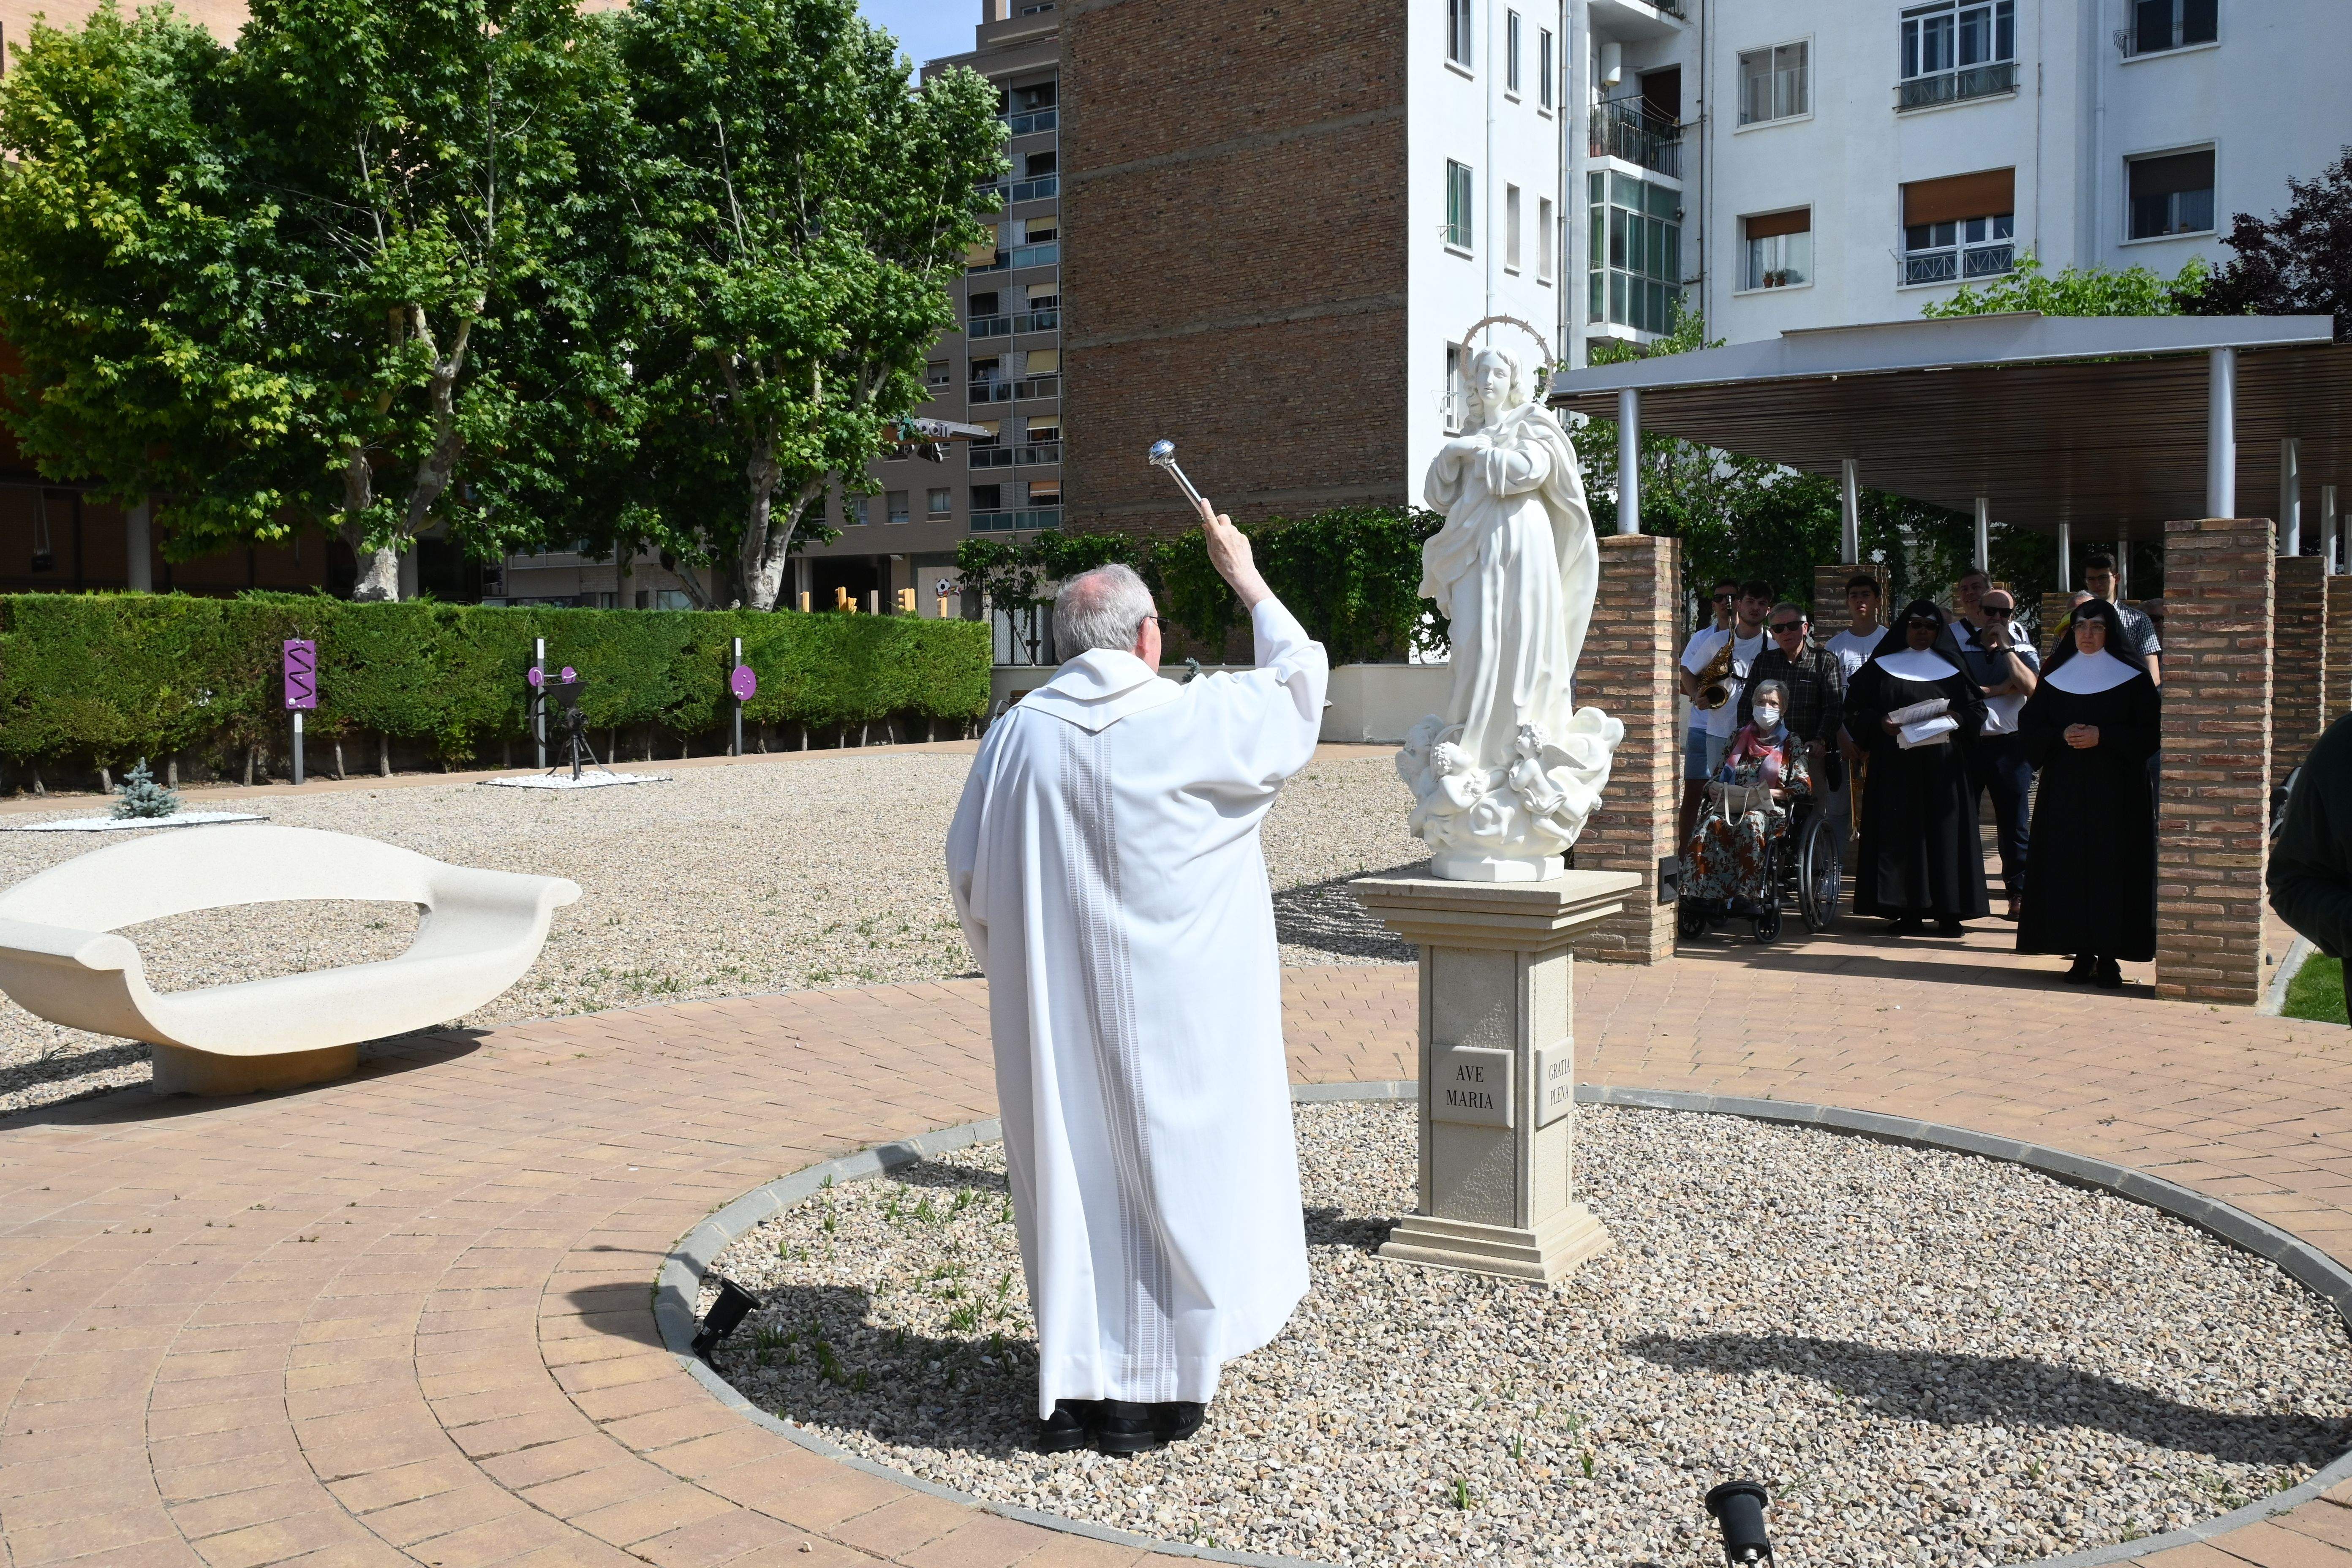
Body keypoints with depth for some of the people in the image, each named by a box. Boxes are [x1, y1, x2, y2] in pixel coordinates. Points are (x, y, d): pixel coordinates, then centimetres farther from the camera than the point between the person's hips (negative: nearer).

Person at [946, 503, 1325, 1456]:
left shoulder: (1018, 733, -3)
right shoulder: (1200, 719, -12)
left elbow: (969, 874, 5)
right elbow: (1298, 690, 8)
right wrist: (1246, 580, 18)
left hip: (1053, 1010, 3)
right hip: (1177, 1009, -3)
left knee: (1070, 1170, 11)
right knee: (1171, 1171, 9)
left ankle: (1074, 1390, 19)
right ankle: (1149, 1396, 16)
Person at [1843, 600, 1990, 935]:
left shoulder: (1953, 667, 11)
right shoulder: (1881, 666, 7)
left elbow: (1977, 709, 8)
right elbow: (1855, 709, 3)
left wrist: (1956, 718, -12)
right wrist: (1880, 724, -15)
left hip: (1942, 768, 1)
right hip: (1894, 766, -1)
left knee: (1944, 833, -1)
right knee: (1899, 834, -3)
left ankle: (1948, 912, 3)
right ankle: (1907, 911, 0)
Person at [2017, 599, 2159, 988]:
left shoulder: (2133, 678, 2)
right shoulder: (2055, 676, 10)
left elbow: (2149, 731, -2)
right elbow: (2029, 725, 8)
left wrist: (2102, 736, -15)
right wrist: (2061, 735, -11)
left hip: (2116, 791, -2)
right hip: (2064, 790, 3)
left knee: (2111, 867, -6)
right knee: (2068, 867, -1)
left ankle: (2109, 956, -1)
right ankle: (2082, 954, 5)